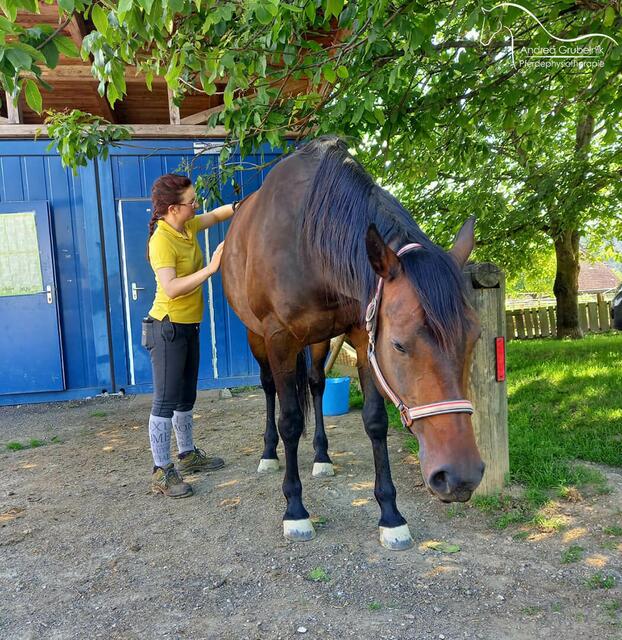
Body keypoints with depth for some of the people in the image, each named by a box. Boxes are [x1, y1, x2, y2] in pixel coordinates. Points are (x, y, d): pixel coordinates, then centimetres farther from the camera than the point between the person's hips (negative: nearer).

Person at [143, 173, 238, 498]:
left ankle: (187, 454, 34)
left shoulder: (188, 227, 5)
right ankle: (162, 471, 5)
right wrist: (211, 268, -32)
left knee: (186, 397, 19)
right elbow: (171, 288, -31)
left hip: (188, 325, 9)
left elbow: (217, 214, 22)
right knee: (166, 401, -4)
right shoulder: (161, 240, -20)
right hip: (168, 327, -9)